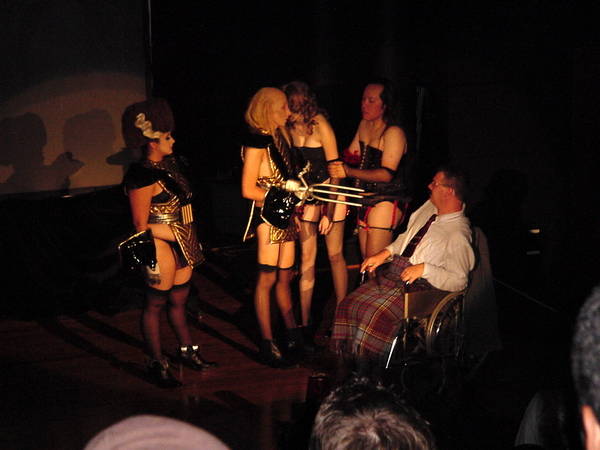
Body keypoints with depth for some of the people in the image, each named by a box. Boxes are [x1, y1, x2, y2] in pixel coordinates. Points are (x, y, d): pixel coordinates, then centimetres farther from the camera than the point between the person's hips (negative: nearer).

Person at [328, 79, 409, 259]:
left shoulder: (394, 133, -16)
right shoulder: (364, 125, 12)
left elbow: (386, 174, -25)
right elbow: (352, 156, 27)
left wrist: (349, 172, -34)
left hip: (386, 200, -9)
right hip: (366, 198, 9)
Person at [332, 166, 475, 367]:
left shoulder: (458, 234, -15)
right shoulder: (429, 208, 10)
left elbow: (459, 281, -20)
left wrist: (424, 269, -24)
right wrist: (385, 253, 11)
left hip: (419, 285, -9)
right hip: (394, 272, 9)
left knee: (374, 315, -28)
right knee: (349, 304, -9)